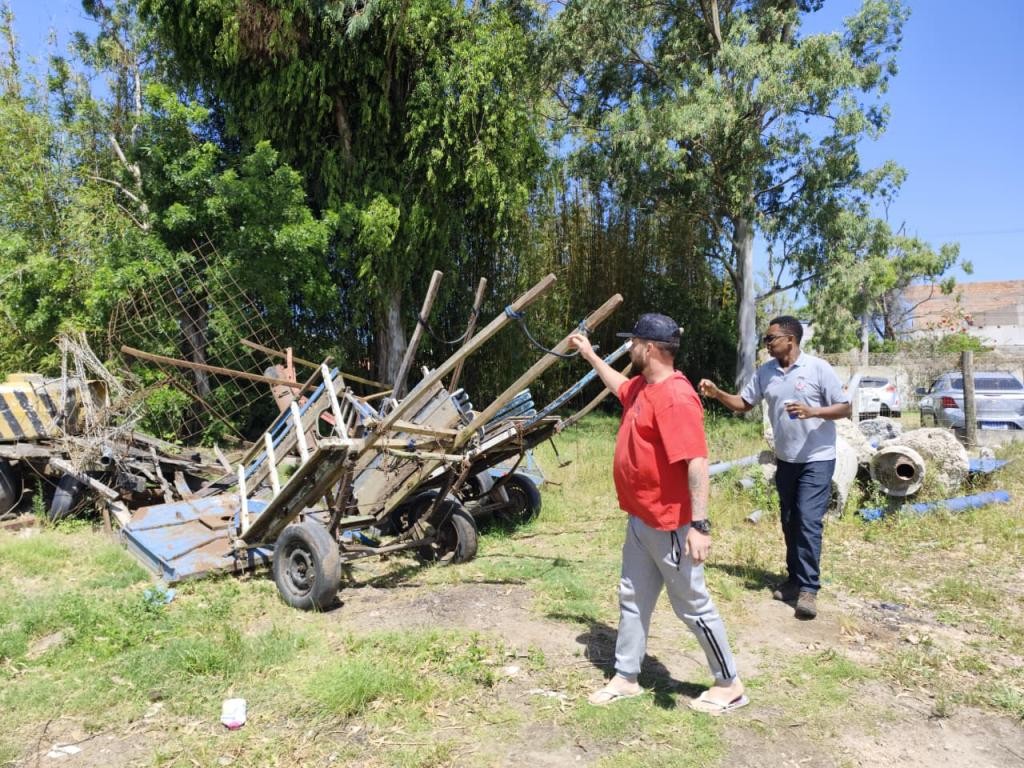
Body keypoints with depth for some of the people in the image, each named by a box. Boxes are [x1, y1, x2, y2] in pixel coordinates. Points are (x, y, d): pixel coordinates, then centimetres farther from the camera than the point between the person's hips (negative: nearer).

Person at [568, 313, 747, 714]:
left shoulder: (675, 397, -25)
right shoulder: (642, 387, 6)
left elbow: (697, 463, -30)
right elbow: (619, 385, 33)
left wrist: (699, 525, -32)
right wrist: (590, 355, 35)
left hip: (669, 526, -10)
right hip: (640, 520, 10)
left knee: (693, 605, 5)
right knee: (633, 598, 17)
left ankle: (729, 685, 24)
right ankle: (626, 677, 31)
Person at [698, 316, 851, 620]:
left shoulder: (818, 368, -13)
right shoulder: (765, 372, 2)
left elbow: (845, 408, -10)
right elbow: (743, 403, 7)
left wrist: (812, 411, -26)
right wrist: (717, 393, -9)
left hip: (816, 460, -6)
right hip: (785, 460, 6)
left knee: (809, 522, -10)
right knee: (789, 522, 13)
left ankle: (808, 588, -2)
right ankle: (795, 577, 26)